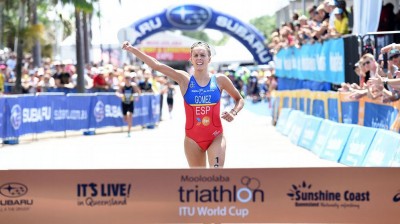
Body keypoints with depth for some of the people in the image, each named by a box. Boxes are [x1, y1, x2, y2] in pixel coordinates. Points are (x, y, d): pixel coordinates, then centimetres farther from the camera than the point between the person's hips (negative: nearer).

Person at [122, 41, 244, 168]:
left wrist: (234, 112, -6)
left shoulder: (220, 80, 0)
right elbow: (157, 65, -11)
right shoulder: (184, 79, -1)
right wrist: (132, 50, -20)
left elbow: (239, 99, 15)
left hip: (216, 137, -1)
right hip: (193, 138, 1)